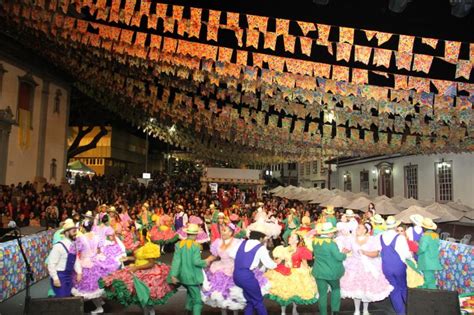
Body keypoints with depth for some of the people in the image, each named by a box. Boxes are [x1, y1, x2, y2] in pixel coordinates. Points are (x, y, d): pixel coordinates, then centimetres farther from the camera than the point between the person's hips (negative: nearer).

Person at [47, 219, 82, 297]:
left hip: (70, 276, 7)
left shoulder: (73, 246, 3)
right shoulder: (59, 246, -19)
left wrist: (79, 272, -3)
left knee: (68, 297, 16)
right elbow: (51, 263, -18)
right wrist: (55, 279, -19)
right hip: (60, 276, -7)